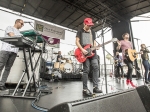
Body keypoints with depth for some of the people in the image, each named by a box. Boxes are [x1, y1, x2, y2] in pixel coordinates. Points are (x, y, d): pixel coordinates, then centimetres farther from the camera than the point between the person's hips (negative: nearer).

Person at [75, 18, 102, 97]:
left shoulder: (92, 32, 22)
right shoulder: (80, 31, 7)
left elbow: (94, 41, 21)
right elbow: (77, 41, -2)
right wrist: (82, 49, -15)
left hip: (92, 51, 6)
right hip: (84, 52, -5)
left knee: (96, 67, -3)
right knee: (86, 70, -9)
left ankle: (95, 87, 6)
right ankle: (85, 89, 0)